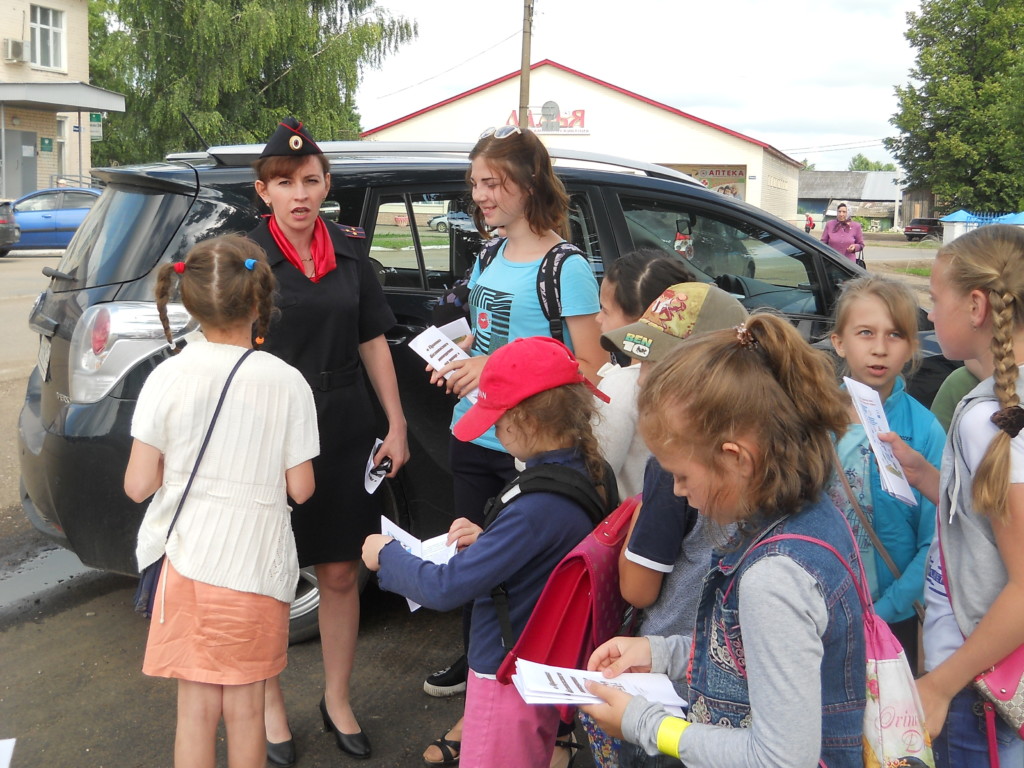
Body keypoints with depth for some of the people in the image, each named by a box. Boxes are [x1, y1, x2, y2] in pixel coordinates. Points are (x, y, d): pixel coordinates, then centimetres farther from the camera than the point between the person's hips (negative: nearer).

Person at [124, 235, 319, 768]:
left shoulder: (167, 378, -9)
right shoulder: (286, 383, -10)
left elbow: (138, 485, -6)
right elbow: (300, 487, -4)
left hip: (186, 562, 1)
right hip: (256, 562, -1)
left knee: (196, 704, 13)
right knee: (244, 705, 15)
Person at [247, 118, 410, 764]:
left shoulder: (349, 249, 6)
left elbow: (373, 342, 11)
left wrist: (396, 425, 8)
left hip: (344, 435, 3)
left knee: (341, 573, 11)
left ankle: (338, 699, 29)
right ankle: (271, 705, 28)